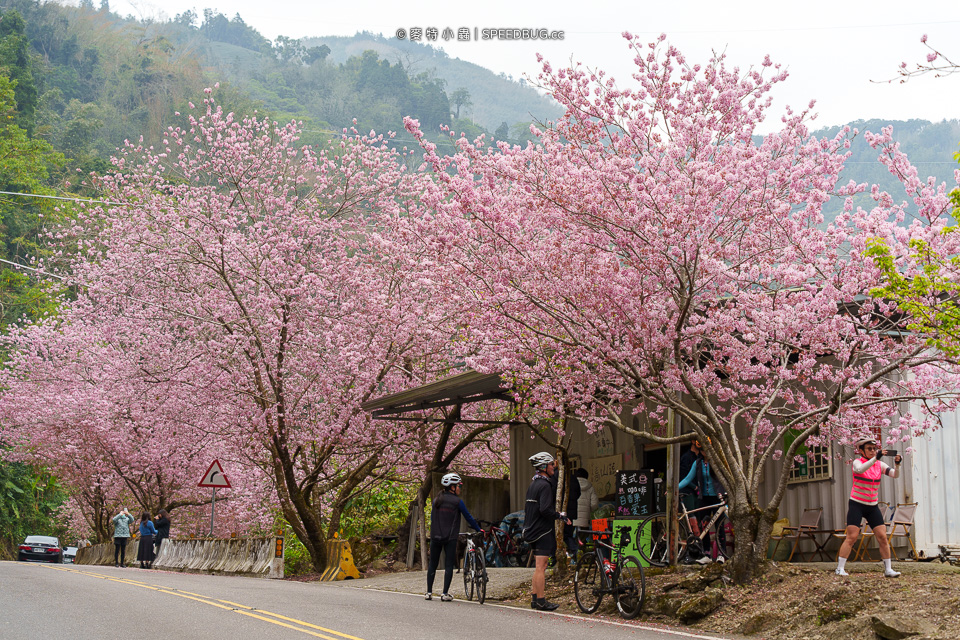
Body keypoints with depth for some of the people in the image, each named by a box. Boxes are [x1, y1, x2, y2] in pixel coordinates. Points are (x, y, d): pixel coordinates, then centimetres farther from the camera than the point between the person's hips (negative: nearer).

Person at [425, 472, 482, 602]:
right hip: (450, 538, -4)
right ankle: (445, 594, -4)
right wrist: (478, 529, 14)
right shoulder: (457, 501, -5)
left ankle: (429, 592, 11)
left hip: (435, 536, 4)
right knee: (449, 565, 1)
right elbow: (468, 517, 2)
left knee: (433, 565, 11)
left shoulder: (436, 500, 8)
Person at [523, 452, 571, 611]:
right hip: (543, 531, -10)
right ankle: (540, 601, -5)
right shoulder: (544, 485, -16)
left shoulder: (533, 483, 15)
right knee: (541, 566, -7)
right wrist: (560, 516, -14)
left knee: (539, 566, 15)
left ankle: (534, 598, 18)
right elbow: (545, 509, -26)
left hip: (532, 530, 10)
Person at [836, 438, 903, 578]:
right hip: (856, 504, -4)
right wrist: (875, 458, -42)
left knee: (882, 537, -1)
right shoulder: (857, 462, -8)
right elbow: (860, 469, -32)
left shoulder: (880, 465, 4)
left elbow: (895, 474, -10)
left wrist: (897, 464, -30)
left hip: (873, 506, 4)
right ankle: (840, 569, -6)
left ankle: (888, 569, 6)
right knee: (852, 537, -10)